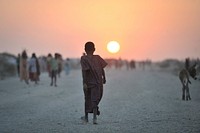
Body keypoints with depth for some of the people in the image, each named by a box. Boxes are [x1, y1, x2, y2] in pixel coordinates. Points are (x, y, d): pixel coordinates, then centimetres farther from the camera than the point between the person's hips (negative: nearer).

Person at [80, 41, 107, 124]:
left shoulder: (84, 59, -6)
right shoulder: (98, 58, 2)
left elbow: (84, 71, -15)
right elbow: (102, 69, 4)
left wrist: (84, 83, -17)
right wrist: (104, 78, 17)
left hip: (89, 83, -1)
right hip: (98, 83, 1)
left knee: (87, 99, 14)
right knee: (95, 100, 2)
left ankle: (86, 117, 26)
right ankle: (95, 117, -14)